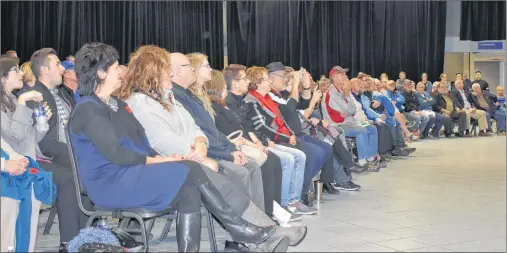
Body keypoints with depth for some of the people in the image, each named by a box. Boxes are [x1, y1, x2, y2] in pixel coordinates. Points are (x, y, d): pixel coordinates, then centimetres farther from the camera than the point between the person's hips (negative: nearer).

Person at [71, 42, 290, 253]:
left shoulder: (116, 104, 20)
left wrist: (159, 158, -5)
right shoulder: (88, 109, -9)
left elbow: (140, 142, 15)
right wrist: (156, 161, -13)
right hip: (112, 182, -9)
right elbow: (114, 152, -19)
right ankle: (242, 230, -11)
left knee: (189, 194, -19)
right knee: (191, 171, -19)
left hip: (131, 174, 9)